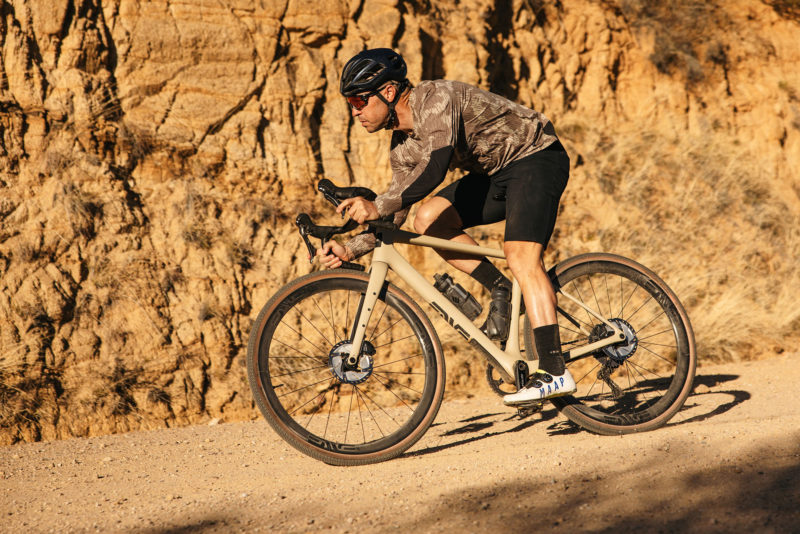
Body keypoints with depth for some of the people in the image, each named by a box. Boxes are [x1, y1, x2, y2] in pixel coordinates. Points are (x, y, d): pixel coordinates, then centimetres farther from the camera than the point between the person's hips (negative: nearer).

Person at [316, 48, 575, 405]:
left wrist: (377, 207, -43)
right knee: (428, 221, -8)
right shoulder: (404, 146, 2)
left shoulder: (436, 98, -24)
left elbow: (434, 169, -38)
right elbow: (396, 216, 5)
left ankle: (554, 372, -29)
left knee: (521, 256, -24)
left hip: (537, 158, -9)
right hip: (497, 173, 9)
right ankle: (500, 291, 2)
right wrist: (350, 250, -7)